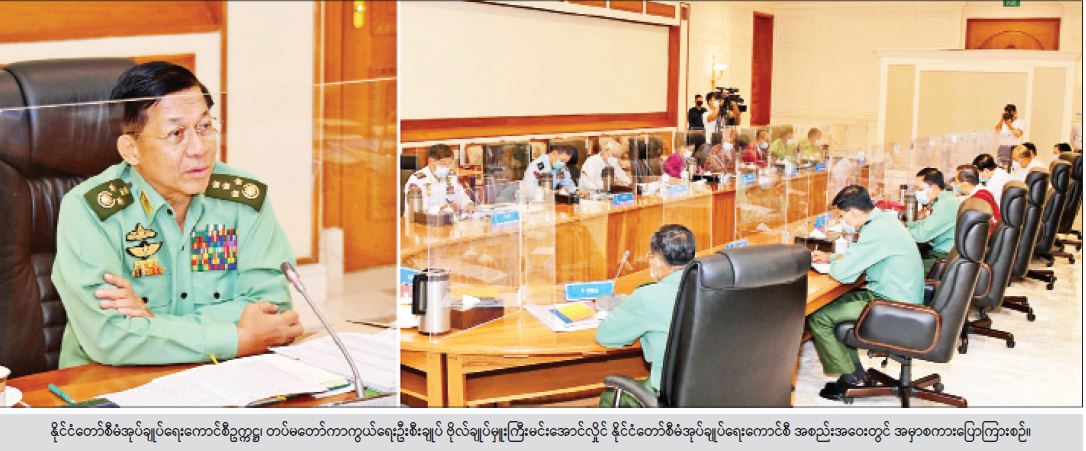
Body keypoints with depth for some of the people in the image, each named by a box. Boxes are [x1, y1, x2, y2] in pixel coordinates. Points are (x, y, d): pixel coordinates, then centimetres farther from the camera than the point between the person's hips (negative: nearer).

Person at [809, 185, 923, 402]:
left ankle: (851, 377, 5)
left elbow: (842, 273, -24)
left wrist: (834, 263, -2)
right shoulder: (883, 219, 8)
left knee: (818, 318, -9)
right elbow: (858, 255, 26)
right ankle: (854, 368, 20)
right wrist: (830, 257, 16)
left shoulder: (877, 232, -24)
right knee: (835, 303, 20)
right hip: (901, 296, 10)